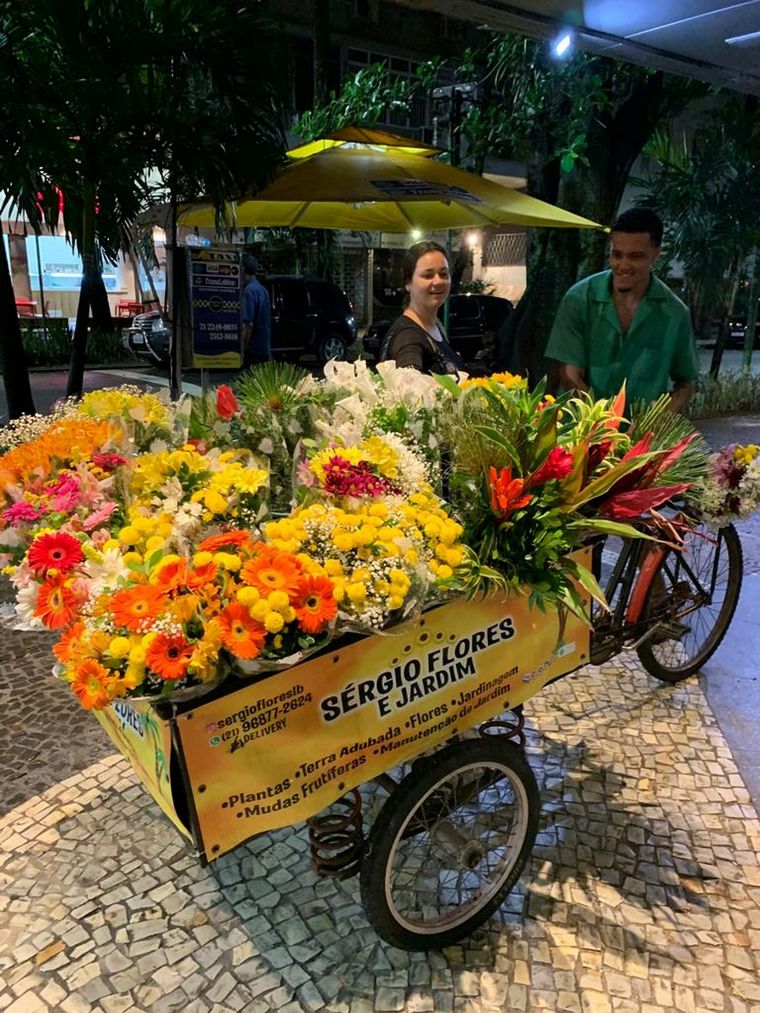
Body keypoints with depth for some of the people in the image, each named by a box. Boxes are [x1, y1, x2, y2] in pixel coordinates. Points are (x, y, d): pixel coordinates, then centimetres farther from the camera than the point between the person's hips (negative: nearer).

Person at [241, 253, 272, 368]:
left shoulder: (249, 291, -15)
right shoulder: (262, 289, 14)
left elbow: (248, 324, -21)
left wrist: (242, 350, -18)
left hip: (253, 350, -9)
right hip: (265, 349, 9)